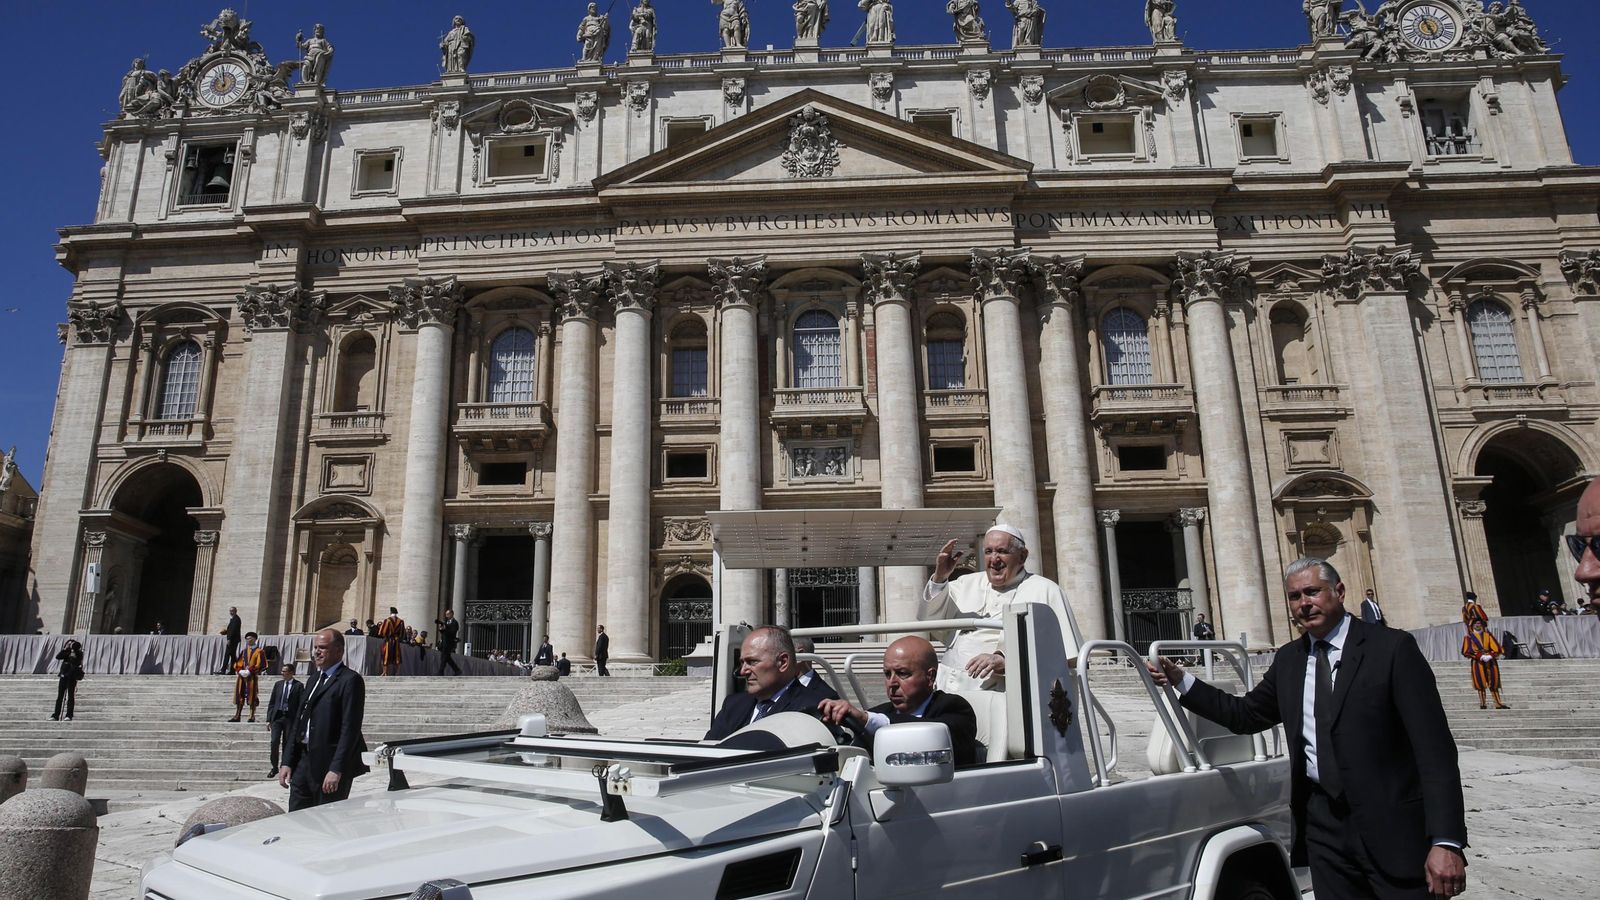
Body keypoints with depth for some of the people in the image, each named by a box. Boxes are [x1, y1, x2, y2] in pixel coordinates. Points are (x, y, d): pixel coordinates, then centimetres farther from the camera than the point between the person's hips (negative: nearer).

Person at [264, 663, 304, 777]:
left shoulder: (299, 686, -2)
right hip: (277, 717, 3)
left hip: (290, 718, -3)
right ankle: (274, 767, 8)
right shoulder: (278, 684, 10)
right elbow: (271, 703, 12)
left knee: (287, 744, 3)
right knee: (274, 741, -7)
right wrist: (269, 719, 5)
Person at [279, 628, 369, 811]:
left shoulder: (350, 680, -10)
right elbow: (299, 722, 19)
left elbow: (350, 729, -16)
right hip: (304, 761, 8)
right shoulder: (315, 679, 18)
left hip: (330, 763, -8)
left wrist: (336, 770, -21)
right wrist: (287, 762, 12)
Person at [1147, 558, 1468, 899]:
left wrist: (1445, 841, -19)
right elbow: (1246, 715, 16)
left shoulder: (1392, 648, -7)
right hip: (1323, 822, 5)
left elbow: (1434, 747, -12)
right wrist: (1180, 680, 6)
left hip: (1391, 825, -4)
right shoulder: (1288, 660, 9)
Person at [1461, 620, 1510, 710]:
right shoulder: (1469, 637, 3)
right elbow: (1466, 652, -7)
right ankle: (1482, 704, 6)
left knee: (1494, 683, 5)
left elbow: (1497, 649, 3)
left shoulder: (1488, 635, 10)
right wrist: (1480, 656, -16)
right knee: (1480, 683, -1)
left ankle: (1498, 704, 10)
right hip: (1478, 663, -2)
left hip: (1491, 662, 2)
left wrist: (1490, 656, -16)